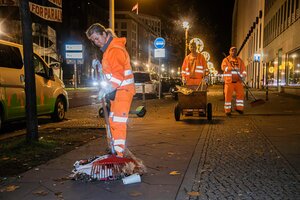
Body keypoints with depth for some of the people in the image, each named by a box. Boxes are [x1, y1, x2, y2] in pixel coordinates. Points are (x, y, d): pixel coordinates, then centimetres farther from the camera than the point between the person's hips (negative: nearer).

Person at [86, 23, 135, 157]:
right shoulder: (108, 49, 17)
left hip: (123, 90, -10)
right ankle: (115, 150, 25)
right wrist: (99, 65, 11)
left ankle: (119, 153, -7)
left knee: (118, 122, -11)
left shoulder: (116, 50, -16)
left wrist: (106, 89, -22)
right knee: (113, 121, 15)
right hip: (116, 91, 10)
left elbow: (118, 75, -24)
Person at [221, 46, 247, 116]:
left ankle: (239, 108, 11)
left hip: (238, 81, 3)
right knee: (228, 95, -2)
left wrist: (243, 75, -9)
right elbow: (223, 67, -14)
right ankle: (227, 110, 6)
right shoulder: (226, 60, 4)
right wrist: (232, 68, -28)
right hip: (229, 81, -3)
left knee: (240, 93, -3)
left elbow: (243, 69, 10)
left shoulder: (239, 60, 15)